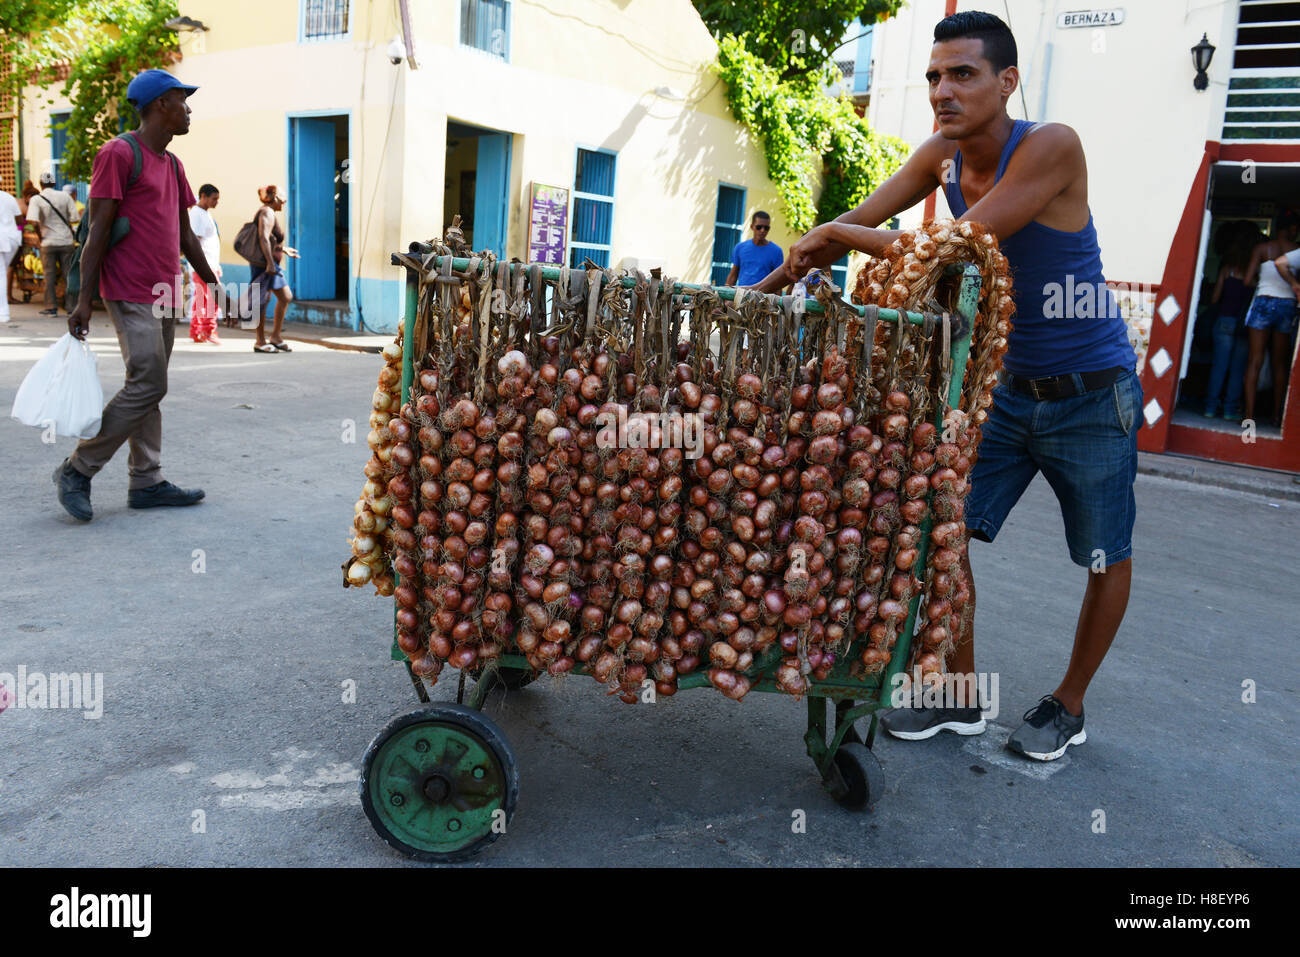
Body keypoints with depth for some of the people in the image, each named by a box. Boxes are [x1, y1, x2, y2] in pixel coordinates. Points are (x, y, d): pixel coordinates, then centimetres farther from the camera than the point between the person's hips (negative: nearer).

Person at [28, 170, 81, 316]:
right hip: (67, 241, 1)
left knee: (49, 276, 6)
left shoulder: (36, 199, -4)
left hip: (48, 242, -1)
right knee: (68, 274, 7)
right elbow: (75, 219, -4)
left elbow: (34, 221, -16)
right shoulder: (65, 196, 1)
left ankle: (51, 307, 8)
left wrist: (40, 236, -2)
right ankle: (71, 305, 9)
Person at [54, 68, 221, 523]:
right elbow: (98, 231, -12)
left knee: (148, 387, 9)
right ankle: (77, 470, -1)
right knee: (147, 384, -13)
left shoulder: (171, 164, 18)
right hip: (132, 294, -9)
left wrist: (213, 285, 22)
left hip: (164, 296, 9)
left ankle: (146, 482, 13)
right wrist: (84, 301, -15)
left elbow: (185, 235, 23)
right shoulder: (119, 153, -8)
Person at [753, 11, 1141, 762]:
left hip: (1092, 395, -5)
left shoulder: (1050, 146, -23)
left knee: (1106, 560, 7)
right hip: (1010, 384, 5)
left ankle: (1069, 707, 29)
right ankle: (962, 699, 15)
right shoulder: (943, 156, -3)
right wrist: (764, 288, -5)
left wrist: (839, 236, -21)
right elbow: (854, 225, 1)